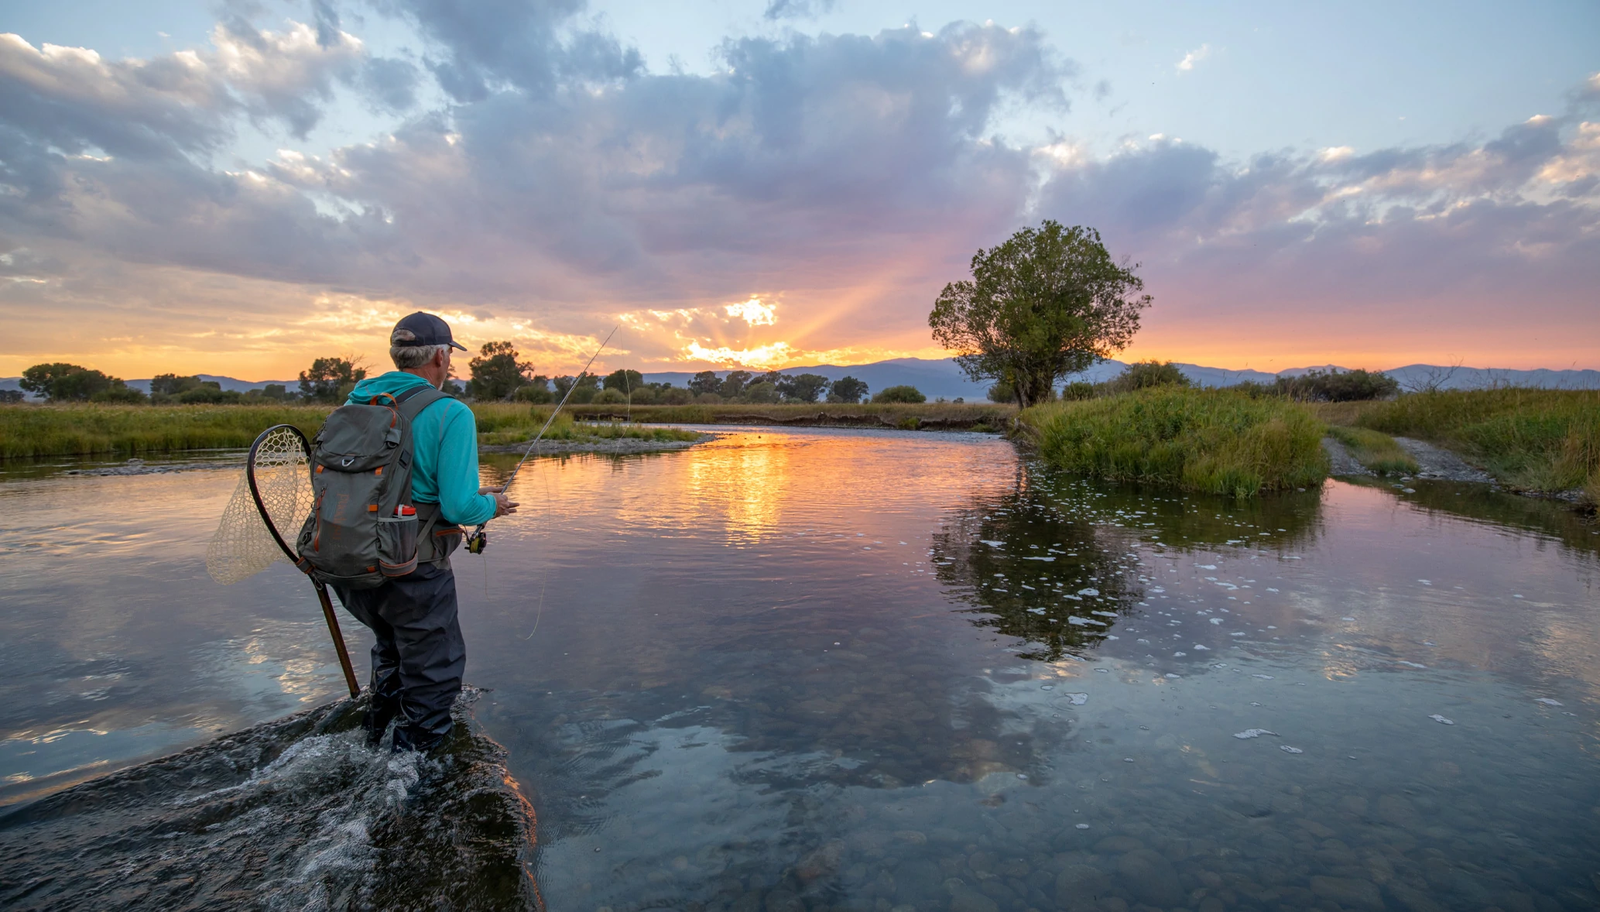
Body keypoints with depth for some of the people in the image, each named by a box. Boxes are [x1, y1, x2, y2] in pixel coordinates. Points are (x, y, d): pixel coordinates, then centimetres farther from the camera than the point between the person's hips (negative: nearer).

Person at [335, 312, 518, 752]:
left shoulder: (356, 401, 4)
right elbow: (460, 507, -23)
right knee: (433, 670, 15)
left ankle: (375, 739, 43)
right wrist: (491, 505, 1)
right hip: (412, 574, -7)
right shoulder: (450, 414, -16)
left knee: (393, 648, 33)